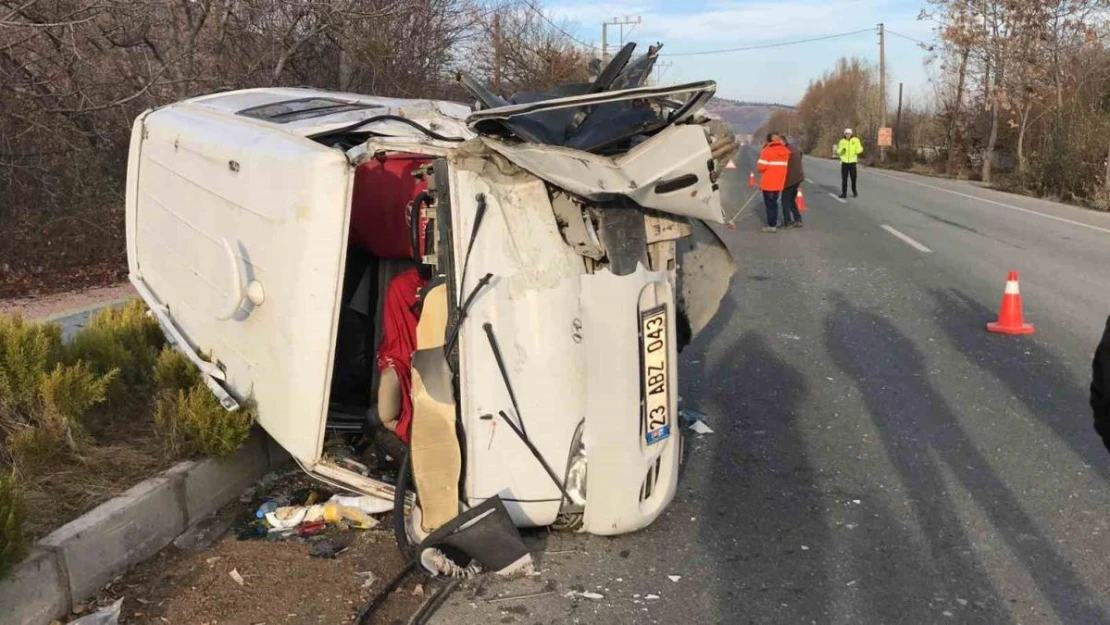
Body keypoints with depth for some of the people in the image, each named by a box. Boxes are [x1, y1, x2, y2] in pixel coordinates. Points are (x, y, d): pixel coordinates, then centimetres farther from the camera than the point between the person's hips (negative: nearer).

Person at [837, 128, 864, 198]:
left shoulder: (855, 140, 0)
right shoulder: (842, 141, 5)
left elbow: (860, 149, -1)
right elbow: (838, 152, 7)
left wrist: (857, 150, -24)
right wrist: (842, 150, -15)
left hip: (852, 162, -1)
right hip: (844, 162, 1)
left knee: (853, 178, 1)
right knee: (844, 178, 0)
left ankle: (854, 191, 20)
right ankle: (844, 193, 4)